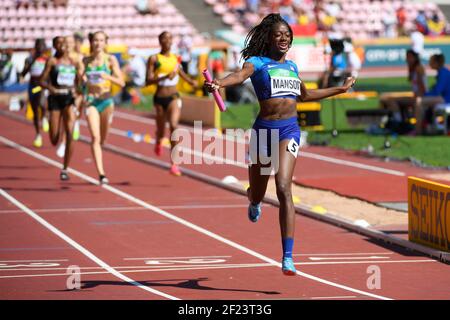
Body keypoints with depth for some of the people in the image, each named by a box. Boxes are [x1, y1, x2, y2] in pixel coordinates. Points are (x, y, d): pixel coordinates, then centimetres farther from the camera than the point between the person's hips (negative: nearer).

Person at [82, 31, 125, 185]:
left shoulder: (110, 60, -2)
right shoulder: (86, 61, 4)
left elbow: (121, 83, -6)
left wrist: (108, 77, -24)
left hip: (106, 101, 0)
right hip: (91, 101, 0)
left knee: (102, 138, 13)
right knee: (95, 137, -15)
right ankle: (101, 173, -21)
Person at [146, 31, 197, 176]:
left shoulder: (175, 58, 8)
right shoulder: (154, 59, -4)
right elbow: (148, 80, -12)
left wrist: (190, 81, 17)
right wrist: (165, 77, -24)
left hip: (174, 97, 1)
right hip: (160, 98, -1)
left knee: (174, 125, -21)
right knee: (161, 130, 13)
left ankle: (174, 163, -22)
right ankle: (158, 142, 54)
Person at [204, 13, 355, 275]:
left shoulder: (292, 66, 15)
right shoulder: (258, 62, 0)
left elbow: (306, 95, 35)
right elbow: (241, 75, -24)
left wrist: (341, 89, 42)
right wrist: (219, 83, -47)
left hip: (290, 129, 2)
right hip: (264, 128, -1)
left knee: (284, 188, -19)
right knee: (257, 193, 13)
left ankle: (288, 258, -22)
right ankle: (254, 203, 58)